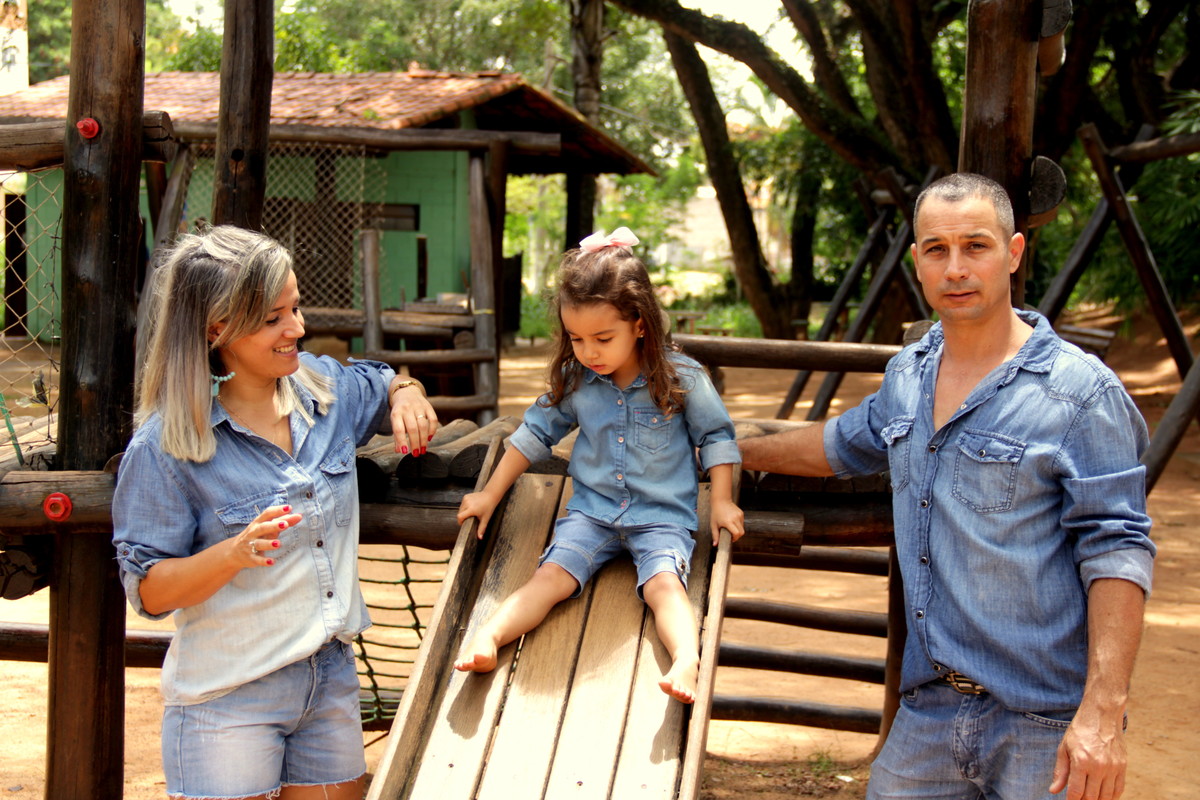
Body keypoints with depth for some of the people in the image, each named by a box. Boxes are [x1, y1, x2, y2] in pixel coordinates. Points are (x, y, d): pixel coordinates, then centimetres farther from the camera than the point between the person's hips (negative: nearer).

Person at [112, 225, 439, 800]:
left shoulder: (323, 386, 1)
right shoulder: (165, 445, -15)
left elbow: (391, 385, 23)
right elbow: (149, 591, -15)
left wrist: (408, 399, -1)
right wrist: (236, 552, -32)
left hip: (331, 677, 6)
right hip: (228, 698, -5)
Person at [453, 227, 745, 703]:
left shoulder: (682, 379, -7)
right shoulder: (574, 379, 2)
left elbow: (716, 436, 4)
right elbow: (536, 432, 14)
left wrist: (722, 502, -4)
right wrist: (491, 494, 13)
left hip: (662, 516, -2)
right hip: (592, 511, 2)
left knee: (664, 582, -29)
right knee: (551, 576, -21)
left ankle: (687, 662, -48)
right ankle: (487, 637, -38)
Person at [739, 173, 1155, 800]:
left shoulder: (1079, 391, -10)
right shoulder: (906, 375, 10)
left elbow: (1116, 550, -14)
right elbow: (844, 443, 30)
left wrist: (1102, 714, -21)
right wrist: (736, 452, 37)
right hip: (930, 707, 6)